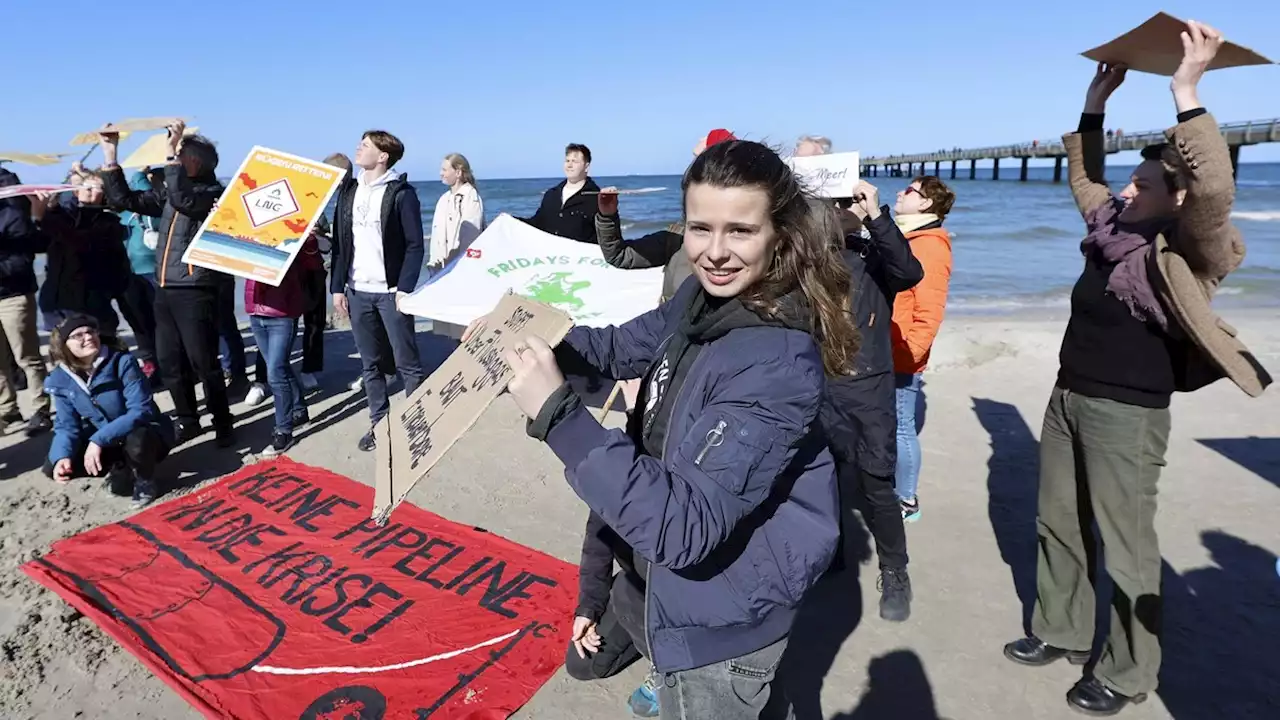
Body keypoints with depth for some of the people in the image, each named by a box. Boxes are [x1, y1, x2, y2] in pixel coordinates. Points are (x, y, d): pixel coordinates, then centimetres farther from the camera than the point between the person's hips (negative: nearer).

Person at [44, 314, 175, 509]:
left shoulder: (122, 362, -21)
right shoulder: (60, 380, -6)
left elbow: (141, 411, -28)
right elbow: (67, 425, -3)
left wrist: (98, 440, -34)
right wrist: (61, 456, -24)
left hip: (145, 434, -5)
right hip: (102, 442, 5)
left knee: (137, 440, -38)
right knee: (52, 467, -12)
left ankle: (145, 481, -5)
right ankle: (121, 469, 9)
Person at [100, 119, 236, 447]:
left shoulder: (214, 192, -5)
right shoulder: (169, 194, 16)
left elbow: (182, 199, -23)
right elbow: (124, 199, 17)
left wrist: (171, 151, -19)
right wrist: (110, 154, 12)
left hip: (195, 293, -7)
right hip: (165, 292, 8)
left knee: (203, 364, -3)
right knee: (170, 364, 12)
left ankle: (222, 424, 10)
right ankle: (187, 421, 25)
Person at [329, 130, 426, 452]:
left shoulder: (401, 193, -5)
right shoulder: (348, 190, 12)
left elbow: (415, 245, -8)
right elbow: (340, 242, 12)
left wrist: (405, 288, -15)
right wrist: (337, 287, 7)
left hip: (391, 291, -5)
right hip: (357, 292, 6)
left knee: (407, 362, 0)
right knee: (371, 364, 11)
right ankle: (379, 422, 22)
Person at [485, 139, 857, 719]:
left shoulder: (778, 361, -31)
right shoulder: (703, 297, -7)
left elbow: (686, 525, -35)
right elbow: (626, 347, 10)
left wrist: (557, 413, -39)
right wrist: (534, 342, -5)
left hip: (718, 624, -8)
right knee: (587, 661, 31)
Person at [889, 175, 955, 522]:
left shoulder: (930, 247, -14)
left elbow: (929, 314, -20)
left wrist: (904, 356, -21)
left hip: (900, 360, -9)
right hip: (882, 355, 9)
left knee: (900, 430, 2)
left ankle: (907, 502, 16)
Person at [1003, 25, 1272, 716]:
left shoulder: (1187, 253, -12)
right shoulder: (1116, 228, 8)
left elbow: (1215, 190, -32)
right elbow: (1084, 175, 22)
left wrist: (1186, 90, -27)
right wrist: (1096, 102, 15)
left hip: (1125, 414, -8)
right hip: (1067, 399, 8)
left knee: (1124, 546, 5)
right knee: (1057, 525, 17)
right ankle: (1059, 631, 36)